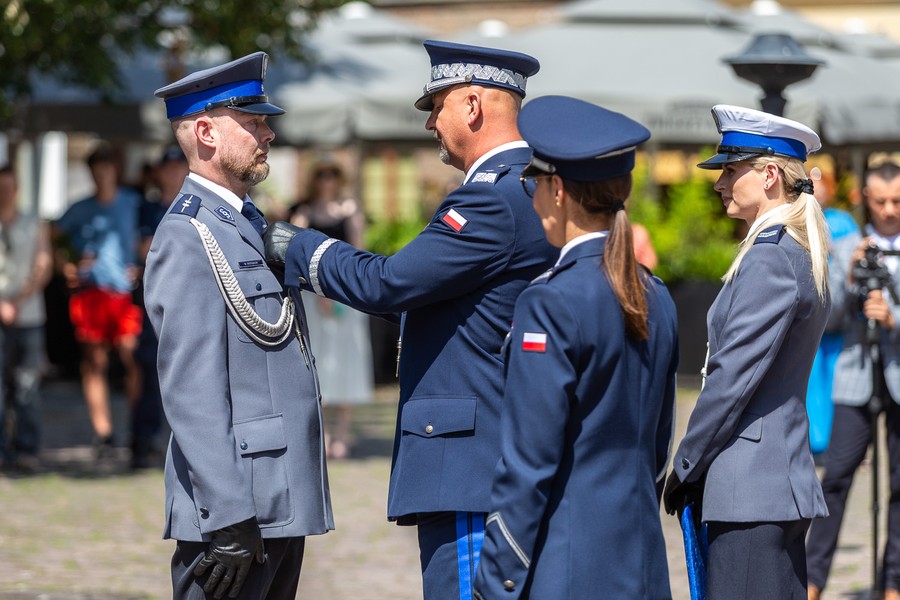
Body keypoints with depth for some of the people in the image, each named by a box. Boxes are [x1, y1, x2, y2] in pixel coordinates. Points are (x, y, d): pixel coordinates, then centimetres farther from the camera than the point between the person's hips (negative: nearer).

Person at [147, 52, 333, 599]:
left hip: (283, 505, 10)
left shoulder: (251, 226, 18)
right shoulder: (188, 237, -12)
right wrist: (229, 522, -22)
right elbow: (192, 394, -19)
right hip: (238, 510, -10)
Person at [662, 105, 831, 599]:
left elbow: (733, 376, -17)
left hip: (749, 488, -10)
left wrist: (684, 469, -8)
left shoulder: (769, 260, -15)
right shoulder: (801, 255, 15)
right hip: (786, 482, 10)